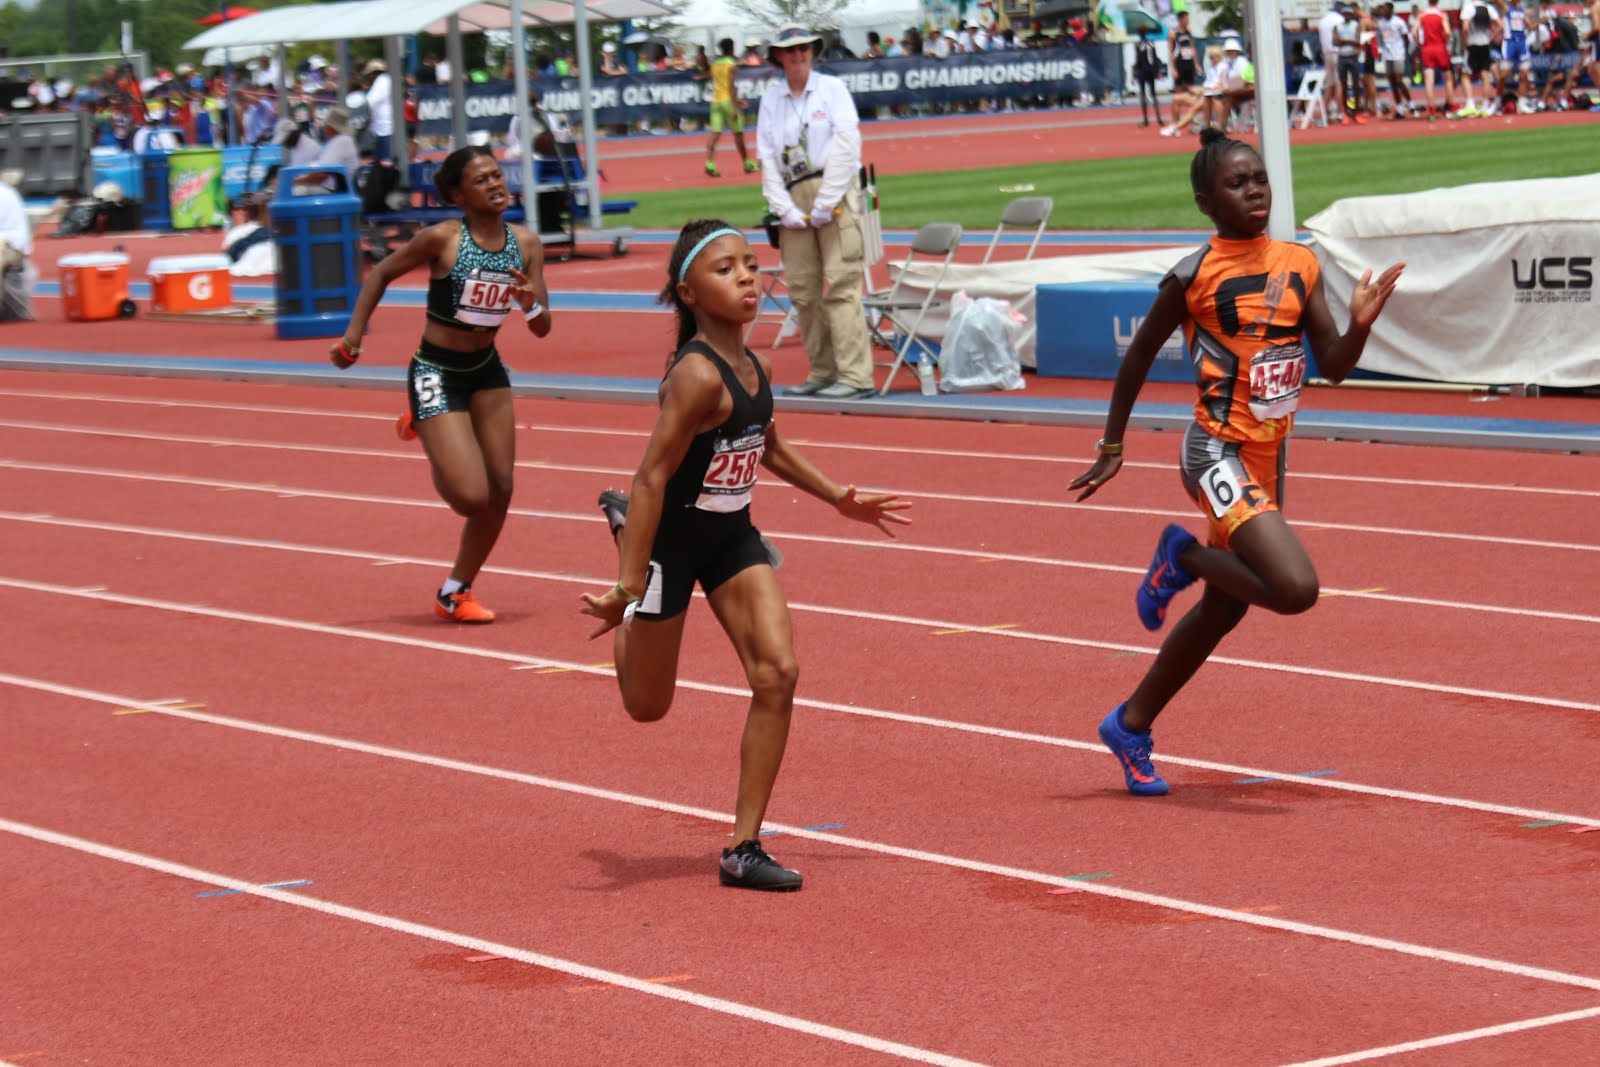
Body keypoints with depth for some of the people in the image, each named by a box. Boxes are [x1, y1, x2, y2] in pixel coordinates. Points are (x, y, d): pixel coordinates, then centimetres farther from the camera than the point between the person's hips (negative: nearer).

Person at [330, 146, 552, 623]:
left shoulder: (525, 244, -4)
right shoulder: (441, 239, -18)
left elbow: (542, 329, -1)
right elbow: (382, 273, -3)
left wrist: (530, 304, -23)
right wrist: (352, 336, -7)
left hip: (487, 371, 6)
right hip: (437, 373, -6)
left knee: (500, 491, 4)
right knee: (472, 497, -12)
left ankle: (456, 592, 25)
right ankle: (423, 428, 20)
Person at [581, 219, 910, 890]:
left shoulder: (751, 366, -2)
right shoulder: (698, 375, -27)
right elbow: (653, 475, -27)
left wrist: (839, 499, 23)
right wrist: (629, 588, -30)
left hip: (732, 538, 7)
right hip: (672, 539, -7)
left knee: (776, 673, -11)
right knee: (647, 706, 12)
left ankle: (743, 847, -4)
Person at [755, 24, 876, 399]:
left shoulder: (831, 88, 1)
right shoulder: (771, 99, 12)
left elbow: (846, 144, -8)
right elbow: (767, 159, 9)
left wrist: (825, 203, -13)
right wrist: (784, 209, -3)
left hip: (835, 192, -5)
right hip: (794, 196, 5)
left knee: (840, 284, -12)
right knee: (801, 289, 3)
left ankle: (855, 376, -15)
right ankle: (822, 372, 11)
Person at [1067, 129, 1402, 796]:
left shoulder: (1298, 265, 5)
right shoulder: (1195, 274, -10)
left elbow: (1333, 367, 6)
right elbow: (1140, 353, 1)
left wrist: (1361, 324, -15)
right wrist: (1111, 448, 5)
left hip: (1268, 459, 7)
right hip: (1219, 455, -7)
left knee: (1223, 610, 16)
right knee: (1295, 588, -23)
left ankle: (1130, 725, 32)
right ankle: (1186, 556, 4)